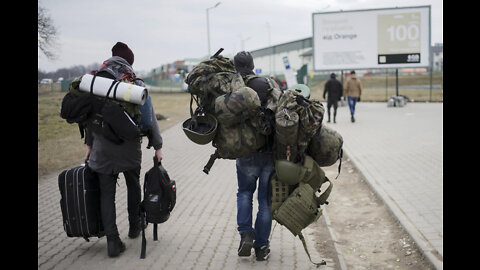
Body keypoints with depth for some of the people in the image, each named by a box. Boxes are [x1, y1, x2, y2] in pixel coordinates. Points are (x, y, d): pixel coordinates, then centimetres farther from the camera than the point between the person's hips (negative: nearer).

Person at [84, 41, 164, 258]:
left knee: (106, 193, 5)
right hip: (129, 146, -1)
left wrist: (89, 144, 18)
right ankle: (134, 226, 36)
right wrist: (157, 146, 1)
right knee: (133, 184, 22)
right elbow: (149, 117, -4)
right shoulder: (137, 85, -3)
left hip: (102, 148, 1)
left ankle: (112, 241, 0)